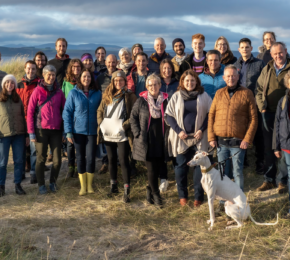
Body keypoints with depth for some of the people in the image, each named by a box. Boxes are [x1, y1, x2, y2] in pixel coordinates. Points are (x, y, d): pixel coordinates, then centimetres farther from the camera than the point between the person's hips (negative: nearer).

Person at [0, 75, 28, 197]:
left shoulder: (18, 99, 11)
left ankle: (18, 184, 14)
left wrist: (26, 135, 9)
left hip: (19, 134, 3)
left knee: (19, 160, 4)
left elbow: (23, 116, 12)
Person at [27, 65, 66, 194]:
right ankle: (41, 185, 17)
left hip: (56, 130, 2)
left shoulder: (59, 92, 6)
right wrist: (31, 132, -7)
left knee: (57, 160, 2)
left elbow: (64, 111, 9)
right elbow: (30, 112, -3)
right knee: (41, 159, 4)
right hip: (41, 130, -2)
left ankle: (53, 182, 22)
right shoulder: (37, 91, -2)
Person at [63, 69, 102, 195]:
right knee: (80, 157, 7)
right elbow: (67, 112, -1)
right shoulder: (73, 93, -1)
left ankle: (90, 185, 16)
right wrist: (68, 131, -7)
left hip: (92, 131, 0)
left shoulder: (97, 94, 3)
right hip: (78, 131, 0)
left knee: (90, 158, 0)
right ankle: (83, 186, 17)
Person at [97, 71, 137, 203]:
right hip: (108, 134, 5)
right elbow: (100, 111, 17)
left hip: (122, 135, -5)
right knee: (111, 160, 15)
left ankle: (126, 191, -3)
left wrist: (125, 125, -17)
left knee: (123, 161, -7)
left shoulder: (130, 96, -2)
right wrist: (101, 123, 2)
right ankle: (113, 186, 30)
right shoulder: (107, 96, 12)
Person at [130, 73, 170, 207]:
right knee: (151, 168, -2)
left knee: (159, 167, 4)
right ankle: (156, 195, 10)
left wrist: (167, 135, 3)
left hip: (161, 141, 2)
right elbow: (133, 118, 5)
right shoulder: (141, 101, 1)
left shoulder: (166, 101, 5)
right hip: (146, 141, -2)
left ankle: (150, 189, 26)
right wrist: (138, 134, -4)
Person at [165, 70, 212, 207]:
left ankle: (198, 196, 13)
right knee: (180, 167, 4)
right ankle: (182, 196, 18)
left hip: (199, 138, 0)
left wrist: (202, 130, -8)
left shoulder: (203, 96, 4)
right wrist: (178, 131, -8)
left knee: (199, 167, 2)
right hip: (181, 138, 1)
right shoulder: (176, 96, 5)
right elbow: (168, 115, 3)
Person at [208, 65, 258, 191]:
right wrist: (211, 137, -1)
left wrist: (247, 139, -10)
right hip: (220, 142, 3)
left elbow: (253, 118, -3)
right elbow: (211, 115, 7)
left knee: (237, 172, 4)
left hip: (238, 142, -3)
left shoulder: (246, 93, 0)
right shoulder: (219, 93, 9)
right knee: (222, 172, 11)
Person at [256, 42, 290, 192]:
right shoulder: (267, 69, 10)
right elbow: (259, 89, 12)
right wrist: (262, 108, 0)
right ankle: (269, 180, 20)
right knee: (268, 148, 9)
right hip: (269, 114, 4)